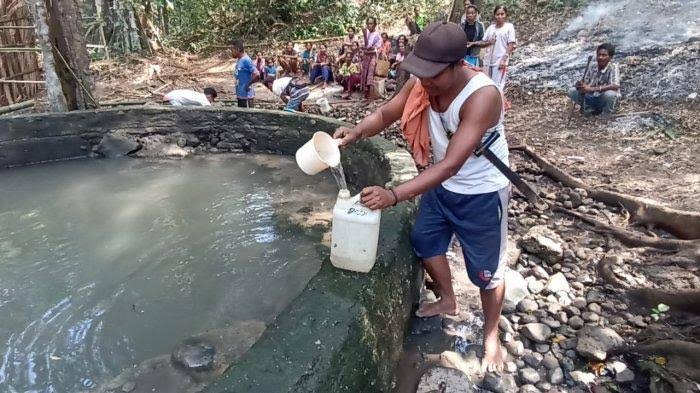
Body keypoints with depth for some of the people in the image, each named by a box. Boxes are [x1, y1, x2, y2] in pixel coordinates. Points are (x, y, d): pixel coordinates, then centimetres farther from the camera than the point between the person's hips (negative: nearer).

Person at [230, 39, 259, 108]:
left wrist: (248, 85, -15)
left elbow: (257, 75, -26)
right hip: (240, 94, 10)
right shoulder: (239, 60, 10)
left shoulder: (246, 60, -17)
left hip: (246, 95, -10)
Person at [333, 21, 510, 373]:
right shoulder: (421, 82, -15)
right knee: (424, 241, 20)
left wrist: (394, 195, -49)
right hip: (442, 185, 7)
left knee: (486, 269, 9)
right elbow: (386, 113, -5)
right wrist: (357, 132, -28)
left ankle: (491, 335, 36)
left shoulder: (482, 96, -36)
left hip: (481, 193, -7)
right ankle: (448, 301, 47)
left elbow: (452, 164, -41)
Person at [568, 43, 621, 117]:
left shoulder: (613, 67, -19)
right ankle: (592, 109, 6)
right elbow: (586, 82, -1)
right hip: (592, 98, 5)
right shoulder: (594, 67, -3)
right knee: (572, 91, -11)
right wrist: (580, 85, -28)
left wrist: (591, 89, -39)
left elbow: (615, 86, -34)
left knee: (610, 94, -38)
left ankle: (606, 115, -7)